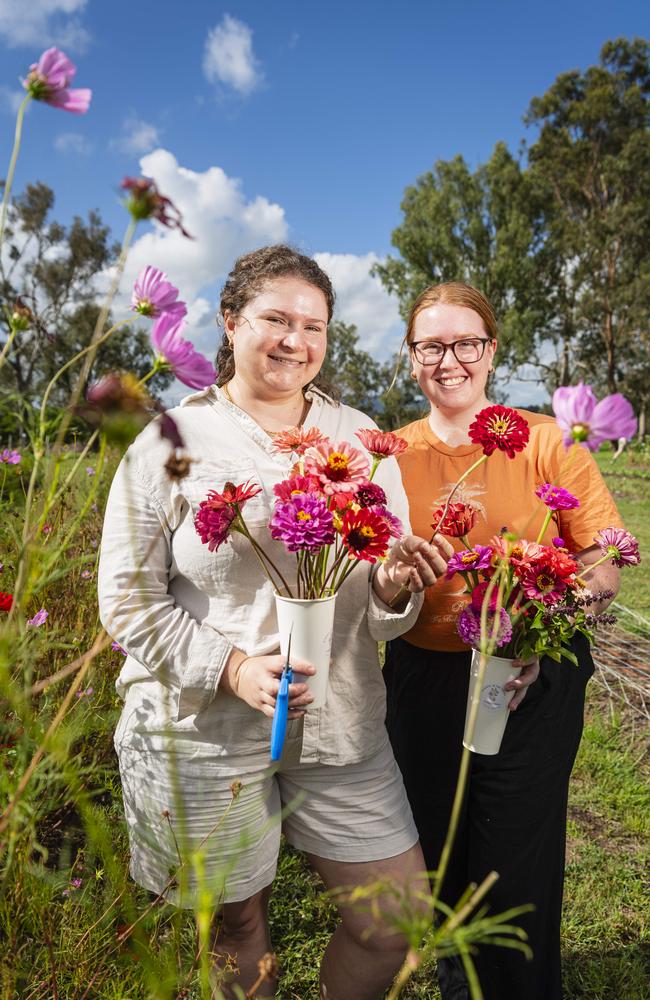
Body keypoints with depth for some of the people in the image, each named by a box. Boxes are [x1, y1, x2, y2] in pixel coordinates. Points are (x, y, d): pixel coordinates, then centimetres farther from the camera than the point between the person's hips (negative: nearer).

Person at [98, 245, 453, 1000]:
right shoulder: (170, 441, -5)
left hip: (337, 720, 3)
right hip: (203, 727, -2)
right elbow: (129, 601, -6)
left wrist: (393, 587, -17)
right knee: (234, 918, 17)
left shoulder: (359, 438, 5)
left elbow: (385, 599, 7)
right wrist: (231, 667, -19)